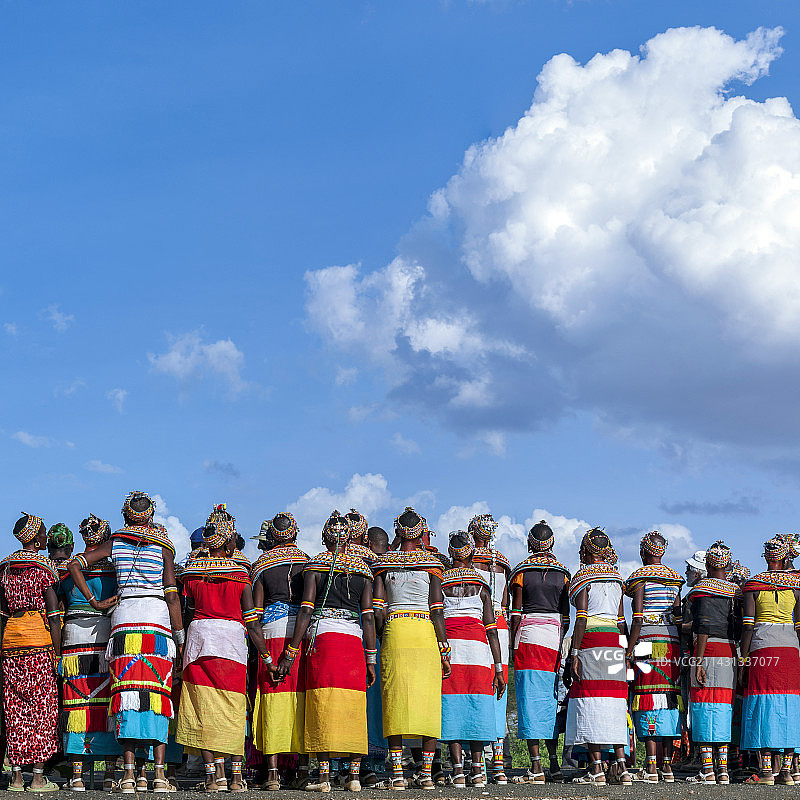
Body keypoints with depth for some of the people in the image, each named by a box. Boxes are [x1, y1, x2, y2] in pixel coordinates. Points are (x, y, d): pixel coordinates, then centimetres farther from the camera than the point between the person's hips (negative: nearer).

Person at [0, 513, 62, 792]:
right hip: (39, 640, -5)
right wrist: (57, 654, -5)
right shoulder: (43, 566, -5)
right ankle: (38, 777, -3)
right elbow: (53, 614, -8)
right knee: (42, 706, -1)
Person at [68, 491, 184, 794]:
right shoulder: (163, 547, 5)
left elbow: (75, 564, 5)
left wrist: (94, 601, 7)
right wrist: (180, 637, 4)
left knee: (127, 691, -1)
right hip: (158, 620, -1)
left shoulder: (115, 543, 11)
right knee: (158, 694, -2)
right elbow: (172, 595, 0)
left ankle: (129, 772, -8)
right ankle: (159, 773, -7)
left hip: (124, 618, 1)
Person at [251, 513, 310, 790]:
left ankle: (272, 772, -5)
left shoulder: (261, 565, 8)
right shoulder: (307, 561, 9)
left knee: (273, 698, -1)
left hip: (273, 631, -1)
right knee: (302, 700, 4)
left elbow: (256, 609, 4)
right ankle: (304, 769, 0)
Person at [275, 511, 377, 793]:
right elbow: (368, 617, 6)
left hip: (322, 636, -3)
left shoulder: (315, 566, 4)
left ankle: (324, 776, -10)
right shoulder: (363, 569, 12)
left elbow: (306, 611, -3)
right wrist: (371, 660, 8)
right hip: (354, 641, 3)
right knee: (353, 709, 4)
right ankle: (354, 776, 1)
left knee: (323, 707, -5)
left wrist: (290, 653, -2)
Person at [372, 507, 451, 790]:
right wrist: (445, 652, 1)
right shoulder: (431, 563, 2)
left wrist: (379, 643, 13)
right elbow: (437, 611, -3)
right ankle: (427, 773, 2)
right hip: (426, 632, -1)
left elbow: (378, 610, 1)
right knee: (428, 702, 3)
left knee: (396, 702, 2)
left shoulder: (384, 563, 6)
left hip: (394, 630, 1)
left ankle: (397, 773, -2)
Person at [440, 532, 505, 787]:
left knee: (452, 709, 0)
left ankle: (458, 771, -6)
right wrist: (499, 669, 8)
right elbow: (492, 629, 6)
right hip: (477, 645, 1)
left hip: (447, 643, 0)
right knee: (477, 708, 4)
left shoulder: (440, 581, 9)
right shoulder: (482, 584, 10)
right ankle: (477, 770, 0)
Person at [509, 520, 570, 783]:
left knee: (530, 700, -5)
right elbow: (566, 616, 10)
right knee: (549, 700, 11)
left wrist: (511, 645, 3)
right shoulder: (562, 573, 9)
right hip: (555, 634, 4)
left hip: (528, 635, -3)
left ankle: (536, 767, -10)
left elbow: (515, 613, -3)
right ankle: (555, 764, 10)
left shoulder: (521, 572, 0)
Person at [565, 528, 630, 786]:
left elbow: (581, 619, -11)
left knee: (590, 701, -4)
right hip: (614, 642, 6)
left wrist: (574, 654, -11)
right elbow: (621, 620, 15)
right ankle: (621, 766, 0)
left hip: (591, 641, -6)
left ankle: (596, 769, -7)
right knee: (614, 701, 6)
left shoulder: (582, 577, -4)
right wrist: (623, 652, 20)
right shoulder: (616, 577, 15)